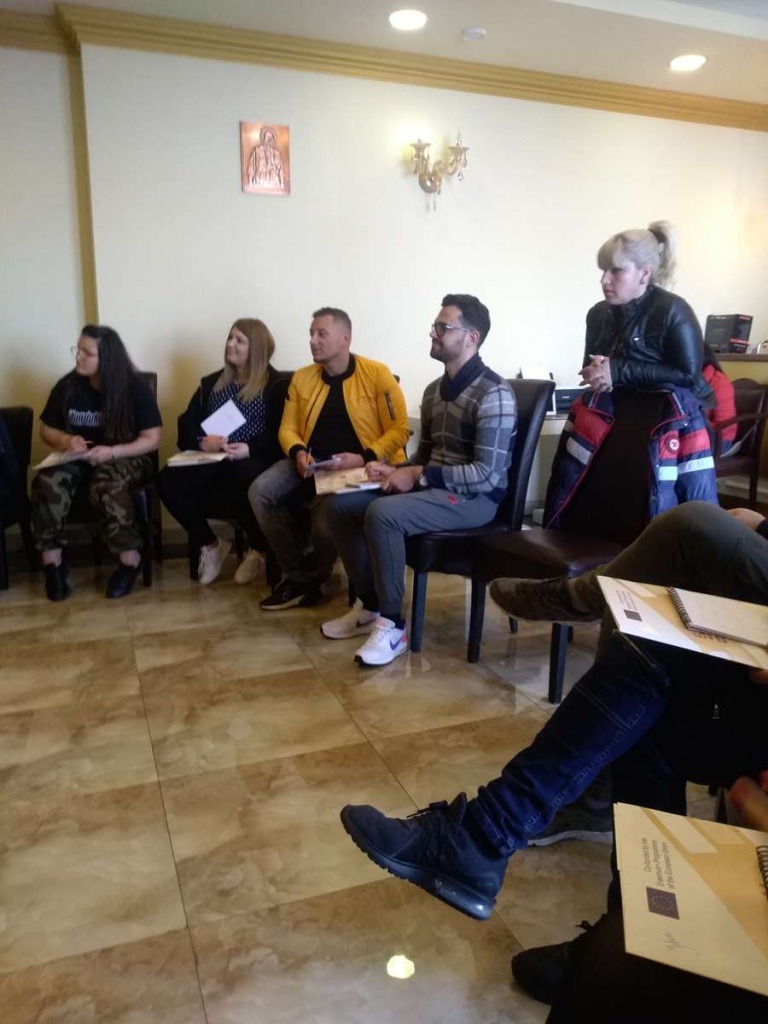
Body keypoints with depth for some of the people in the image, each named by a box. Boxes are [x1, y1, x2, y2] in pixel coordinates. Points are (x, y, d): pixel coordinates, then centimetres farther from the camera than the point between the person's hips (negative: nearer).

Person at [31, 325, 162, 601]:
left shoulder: (134, 387, -8)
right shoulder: (67, 385, 2)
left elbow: (152, 439, -10)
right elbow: (46, 429, 11)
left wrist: (111, 452, -25)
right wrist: (66, 440, -13)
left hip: (127, 459, -3)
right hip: (77, 459, 4)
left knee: (106, 485, -39)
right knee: (47, 482, -30)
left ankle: (129, 560, -22)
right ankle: (52, 561, -18)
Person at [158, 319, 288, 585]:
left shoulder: (277, 385, 5)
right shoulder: (211, 383, 21)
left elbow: (281, 434, -6)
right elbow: (186, 426, 12)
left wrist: (249, 449, -22)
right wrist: (202, 442, -11)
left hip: (254, 461, -4)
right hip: (212, 461, 5)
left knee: (241, 480, -40)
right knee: (169, 481, -24)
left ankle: (257, 548, -6)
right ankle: (209, 544, 3)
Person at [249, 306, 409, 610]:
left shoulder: (377, 374, -4)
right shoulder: (302, 378, 11)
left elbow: (399, 429, -7)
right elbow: (287, 428, 12)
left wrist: (364, 458, -20)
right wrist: (297, 453, -10)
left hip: (356, 467, -5)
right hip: (310, 463, 5)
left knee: (327, 516, -31)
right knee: (260, 492, -18)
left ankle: (313, 577, 4)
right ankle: (297, 574, -3)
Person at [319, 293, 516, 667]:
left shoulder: (493, 394, -15)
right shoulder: (434, 390, 13)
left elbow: (488, 475, -22)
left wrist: (419, 476, -20)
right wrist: (394, 470, -2)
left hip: (473, 498, -9)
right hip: (429, 486, 9)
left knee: (382, 513, -32)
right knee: (340, 505, -3)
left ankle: (392, 625, -17)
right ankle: (369, 605, 8)